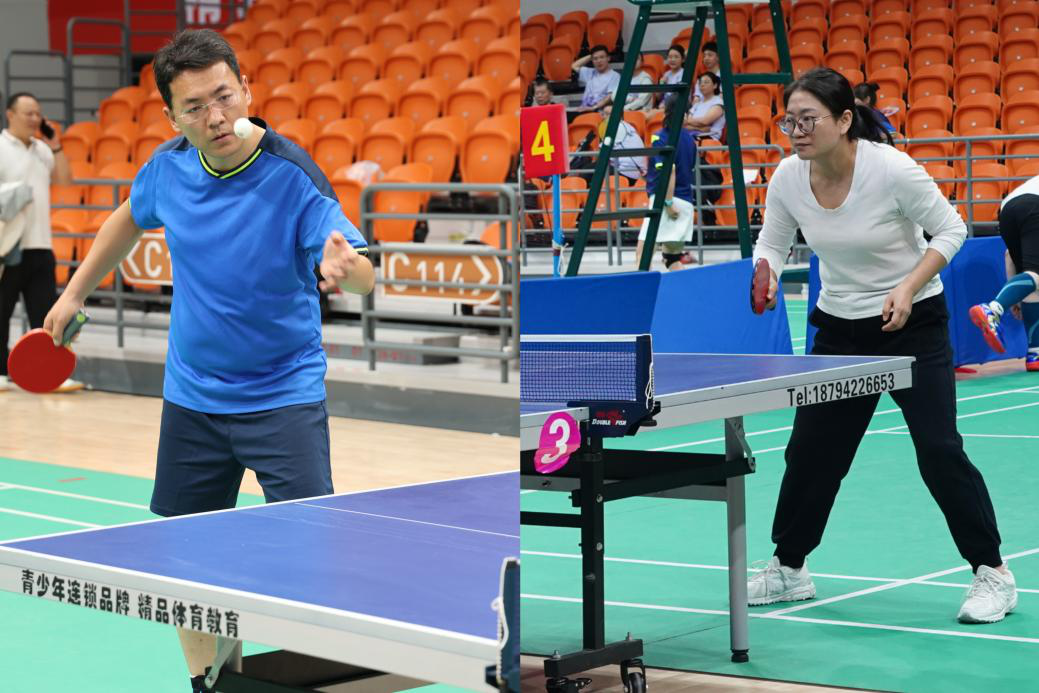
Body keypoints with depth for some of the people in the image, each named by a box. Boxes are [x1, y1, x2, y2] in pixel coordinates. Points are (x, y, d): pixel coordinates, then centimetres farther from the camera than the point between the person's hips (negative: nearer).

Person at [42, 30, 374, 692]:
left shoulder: (294, 176, -21)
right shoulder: (169, 165, -6)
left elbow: (364, 274, -28)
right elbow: (131, 218, 17)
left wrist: (344, 265, -51)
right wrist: (75, 292, 21)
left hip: (283, 395, -5)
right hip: (192, 398, 5)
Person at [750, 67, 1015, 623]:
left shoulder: (891, 169, -23)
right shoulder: (788, 176, -10)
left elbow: (951, 229, -12)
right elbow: (772, 242, 6)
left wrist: (909, 287, -25)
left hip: (912, 326, -5)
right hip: (839, 328, 5)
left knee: (940, 451, -11)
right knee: (810, 451, 6)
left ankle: (992, 573, 2)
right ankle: (788, 568, 24)